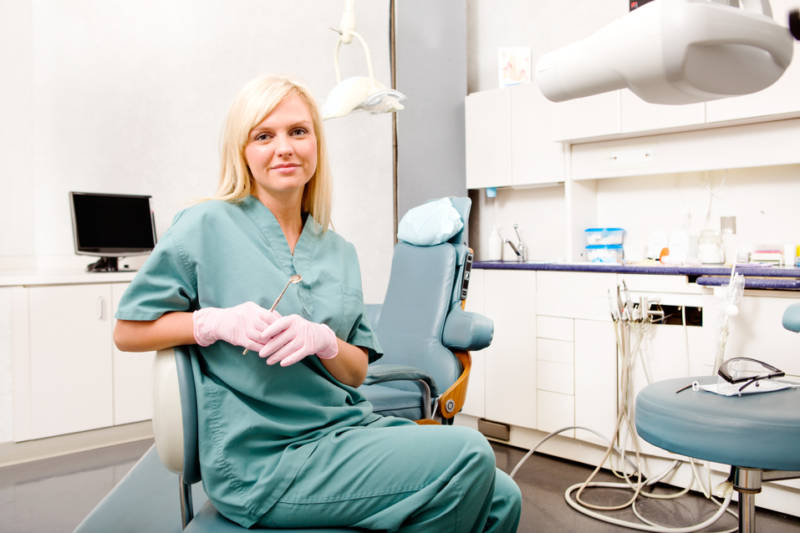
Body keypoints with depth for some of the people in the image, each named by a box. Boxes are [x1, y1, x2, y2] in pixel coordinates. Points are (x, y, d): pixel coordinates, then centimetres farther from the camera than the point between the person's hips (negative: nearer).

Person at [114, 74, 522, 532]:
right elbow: (127, 332, 2)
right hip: (263, 459, -5)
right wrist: (217, 321, -15)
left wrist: (322, 340, -13)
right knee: (468, 457, -19)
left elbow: (357, 372, 10)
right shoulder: (208, 226, -3)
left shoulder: (339, 251, 10)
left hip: (347, 427, 6)